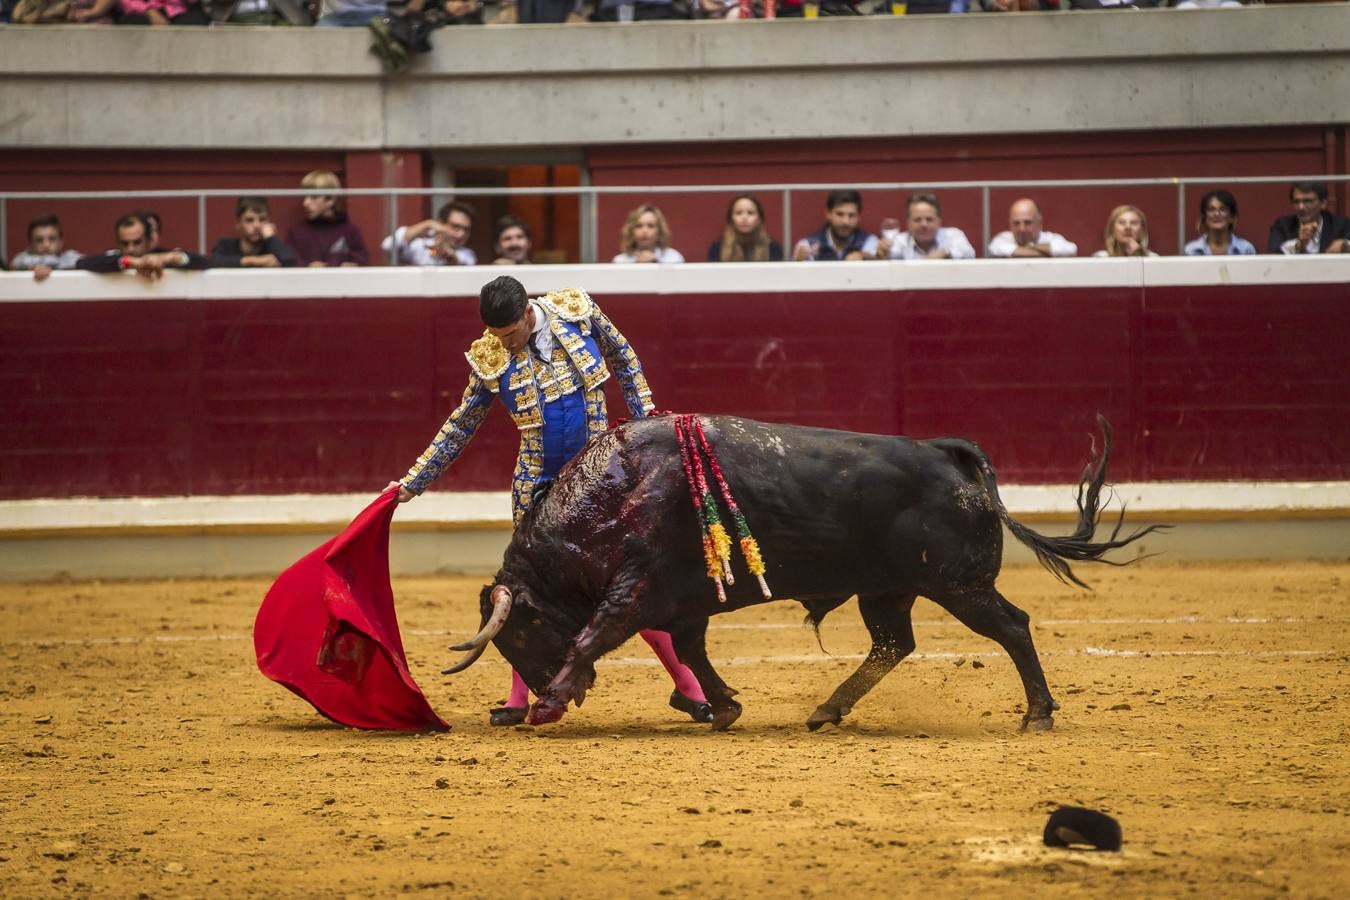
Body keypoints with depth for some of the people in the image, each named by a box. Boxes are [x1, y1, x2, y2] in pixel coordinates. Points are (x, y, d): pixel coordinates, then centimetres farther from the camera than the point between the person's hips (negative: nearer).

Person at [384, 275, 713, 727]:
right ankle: (518, 698, 15)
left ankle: (687, 686, 8)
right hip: (538, 484, 1)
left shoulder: (577, 312, -8)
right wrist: (412, 483, 4)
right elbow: (458, 429, 4)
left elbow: (624, 360, 9)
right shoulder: (489, 361, -7)